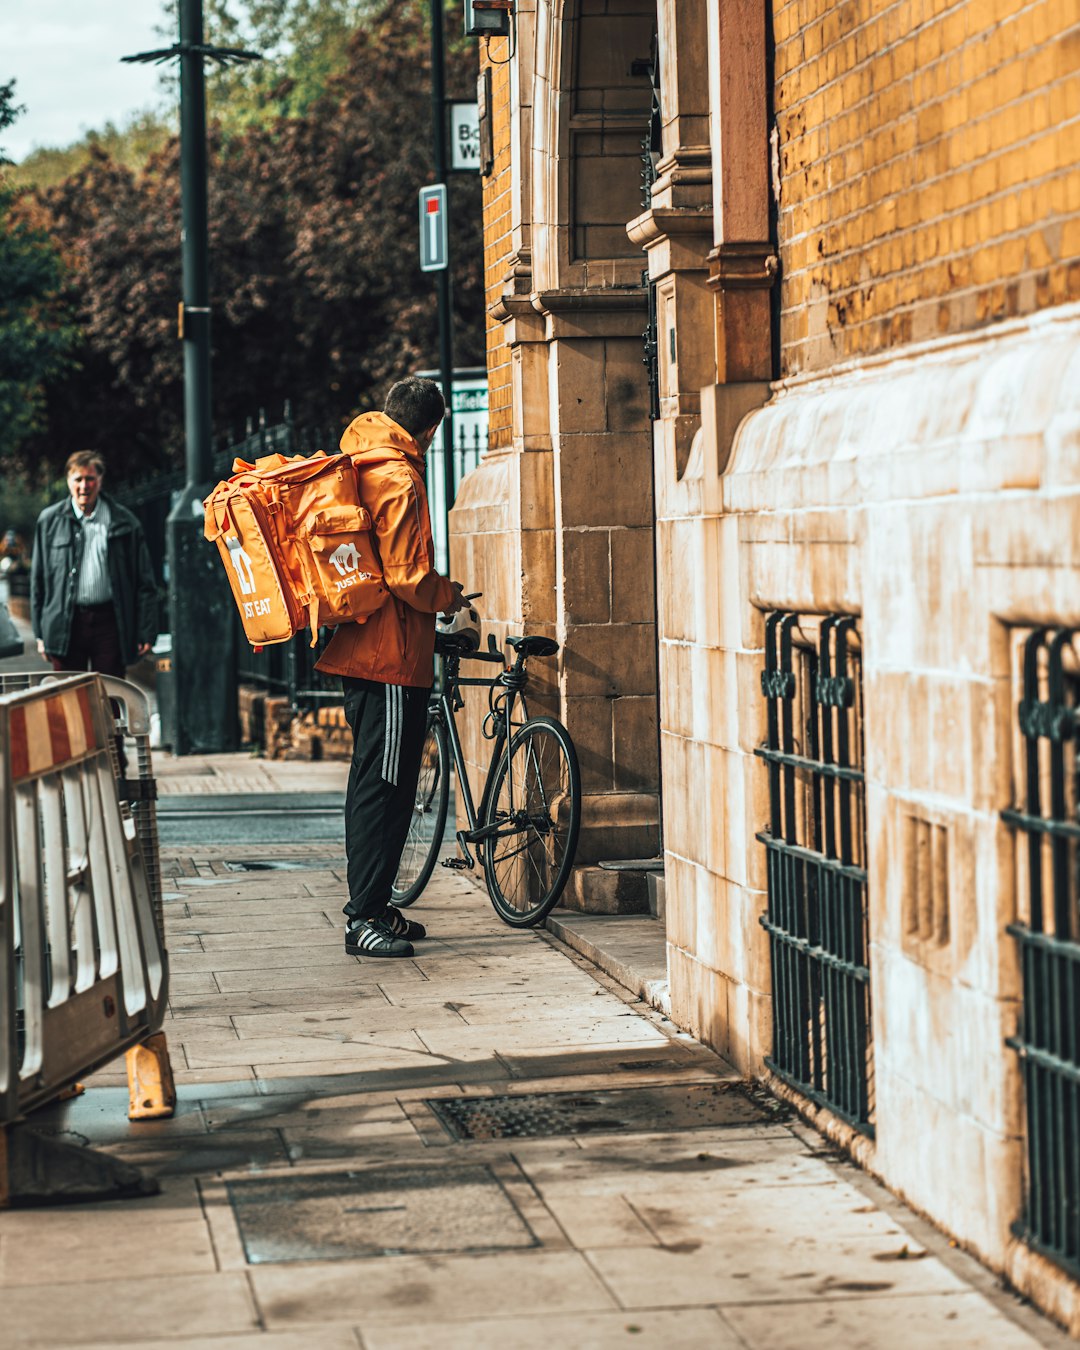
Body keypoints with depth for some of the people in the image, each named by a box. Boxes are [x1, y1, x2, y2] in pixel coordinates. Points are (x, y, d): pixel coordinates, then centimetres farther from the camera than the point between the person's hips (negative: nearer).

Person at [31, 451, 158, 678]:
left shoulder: (123, 521, 4)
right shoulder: (50, 520, 7)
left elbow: (144, 581, 5)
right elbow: (38, 580, 10)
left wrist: (146, 631, -1)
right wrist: (40, 633, 6)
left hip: (109, 620, -1)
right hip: (65, 623, 1)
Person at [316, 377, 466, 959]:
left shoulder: (358, 466, 13)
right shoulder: (399, 481, -16)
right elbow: (407, 577, -20)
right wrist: (449, 595, -2)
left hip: (358, 649, 10)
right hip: (393, 655, -10)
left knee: (373, 781, 16)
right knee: (384, 785, -8)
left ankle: (370, 906, 23)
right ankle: (364, 917, -8)